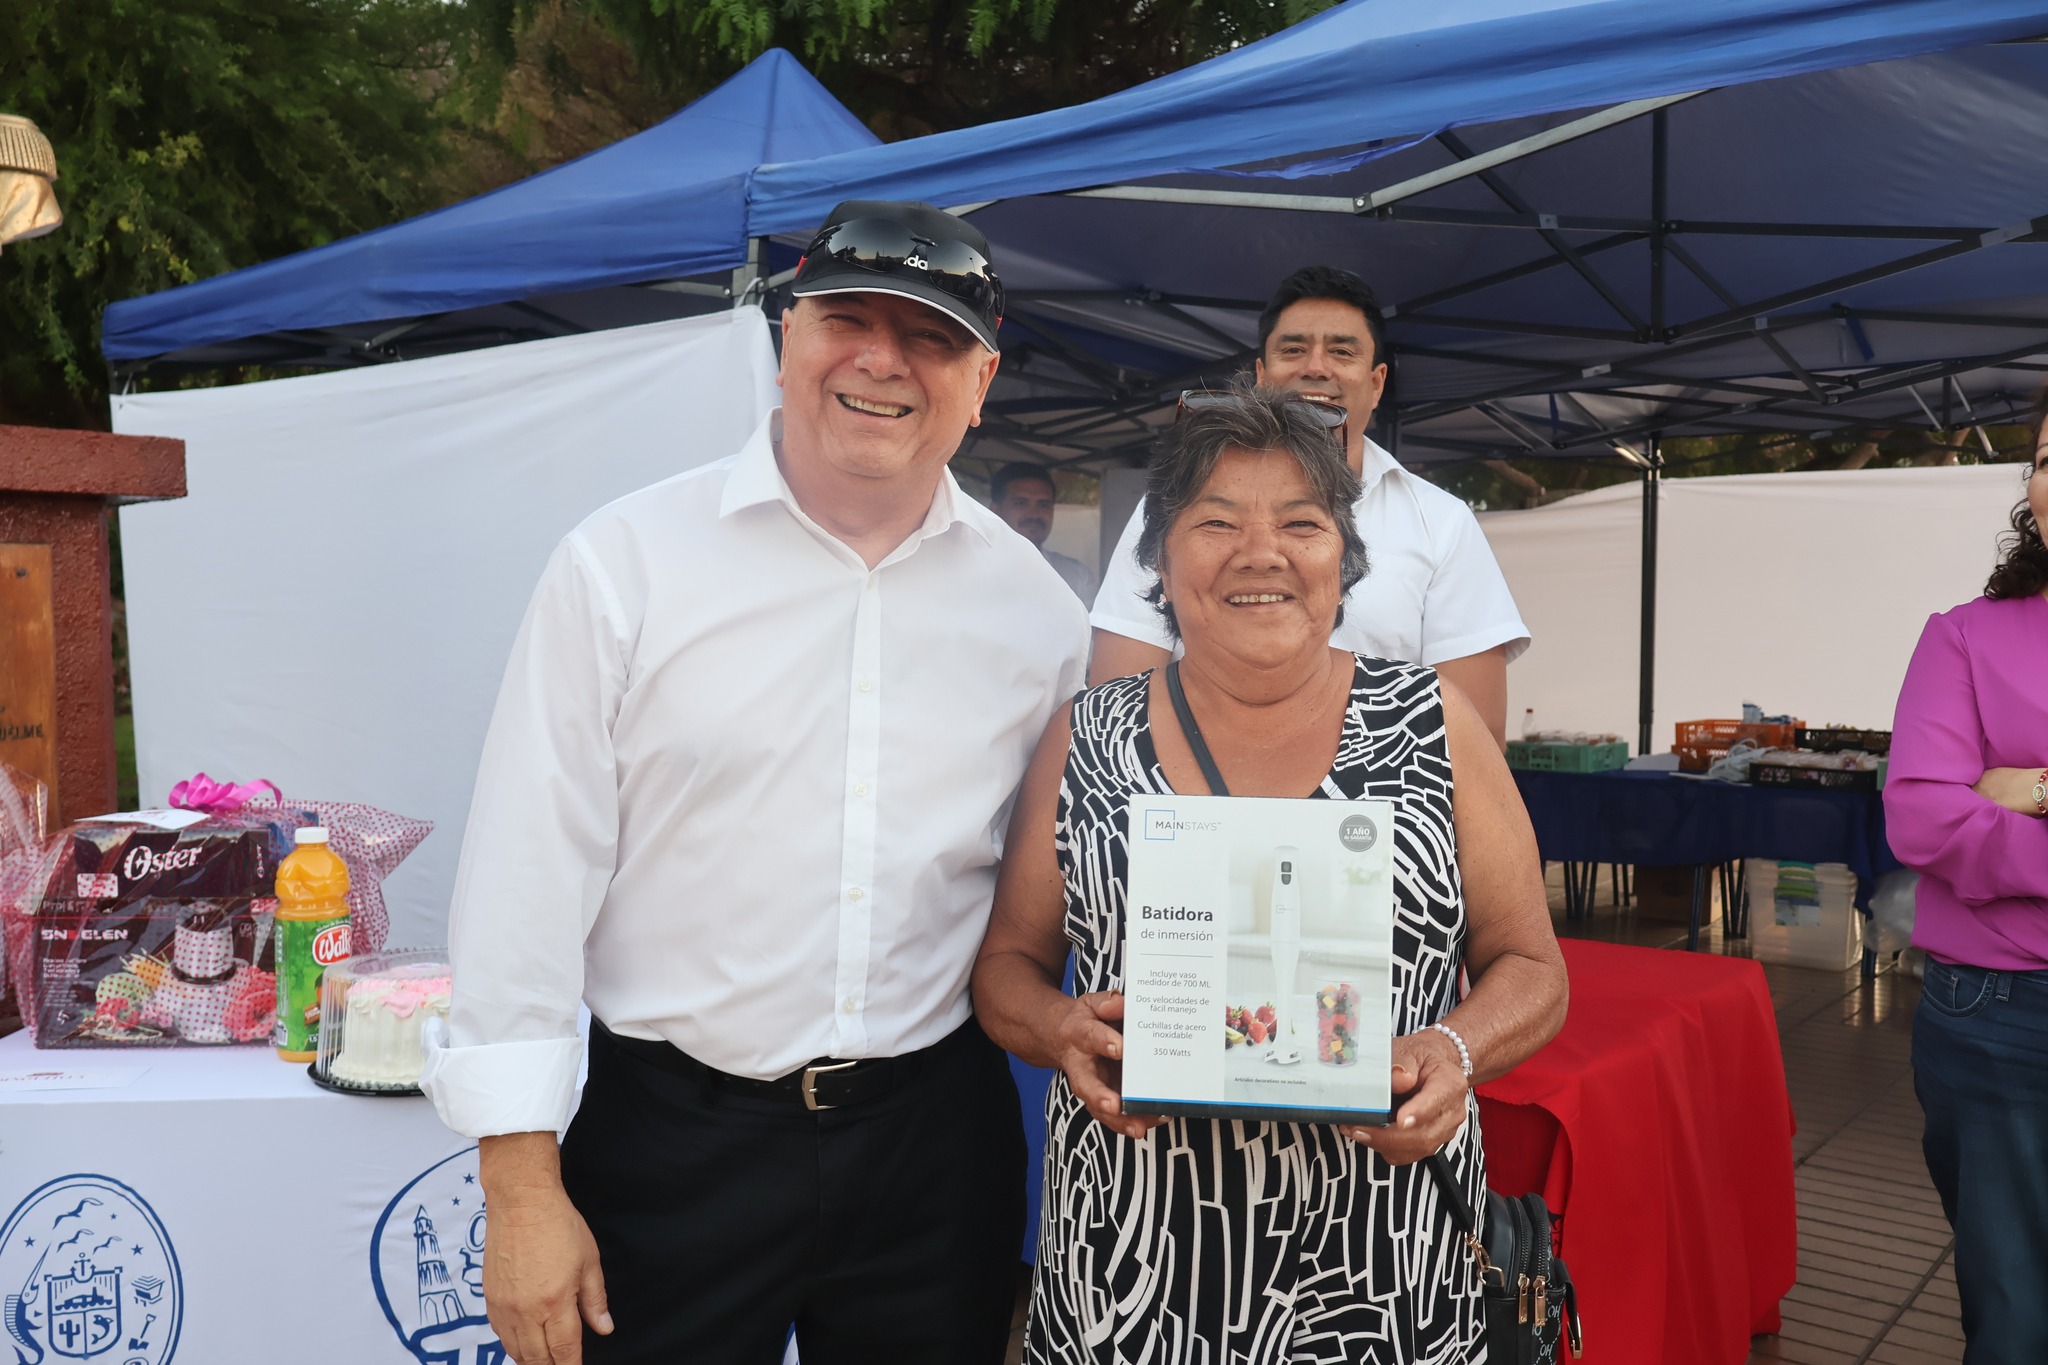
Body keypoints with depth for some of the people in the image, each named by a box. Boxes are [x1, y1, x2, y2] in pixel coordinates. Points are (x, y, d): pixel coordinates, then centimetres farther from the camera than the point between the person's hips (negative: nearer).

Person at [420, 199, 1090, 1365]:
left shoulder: (1035, 603, 1)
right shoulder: (626, 563, -7)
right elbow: (533, 875, -8)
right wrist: (523, 1190, -8)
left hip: (937, 1138, 3)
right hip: (673, 1139, -2)